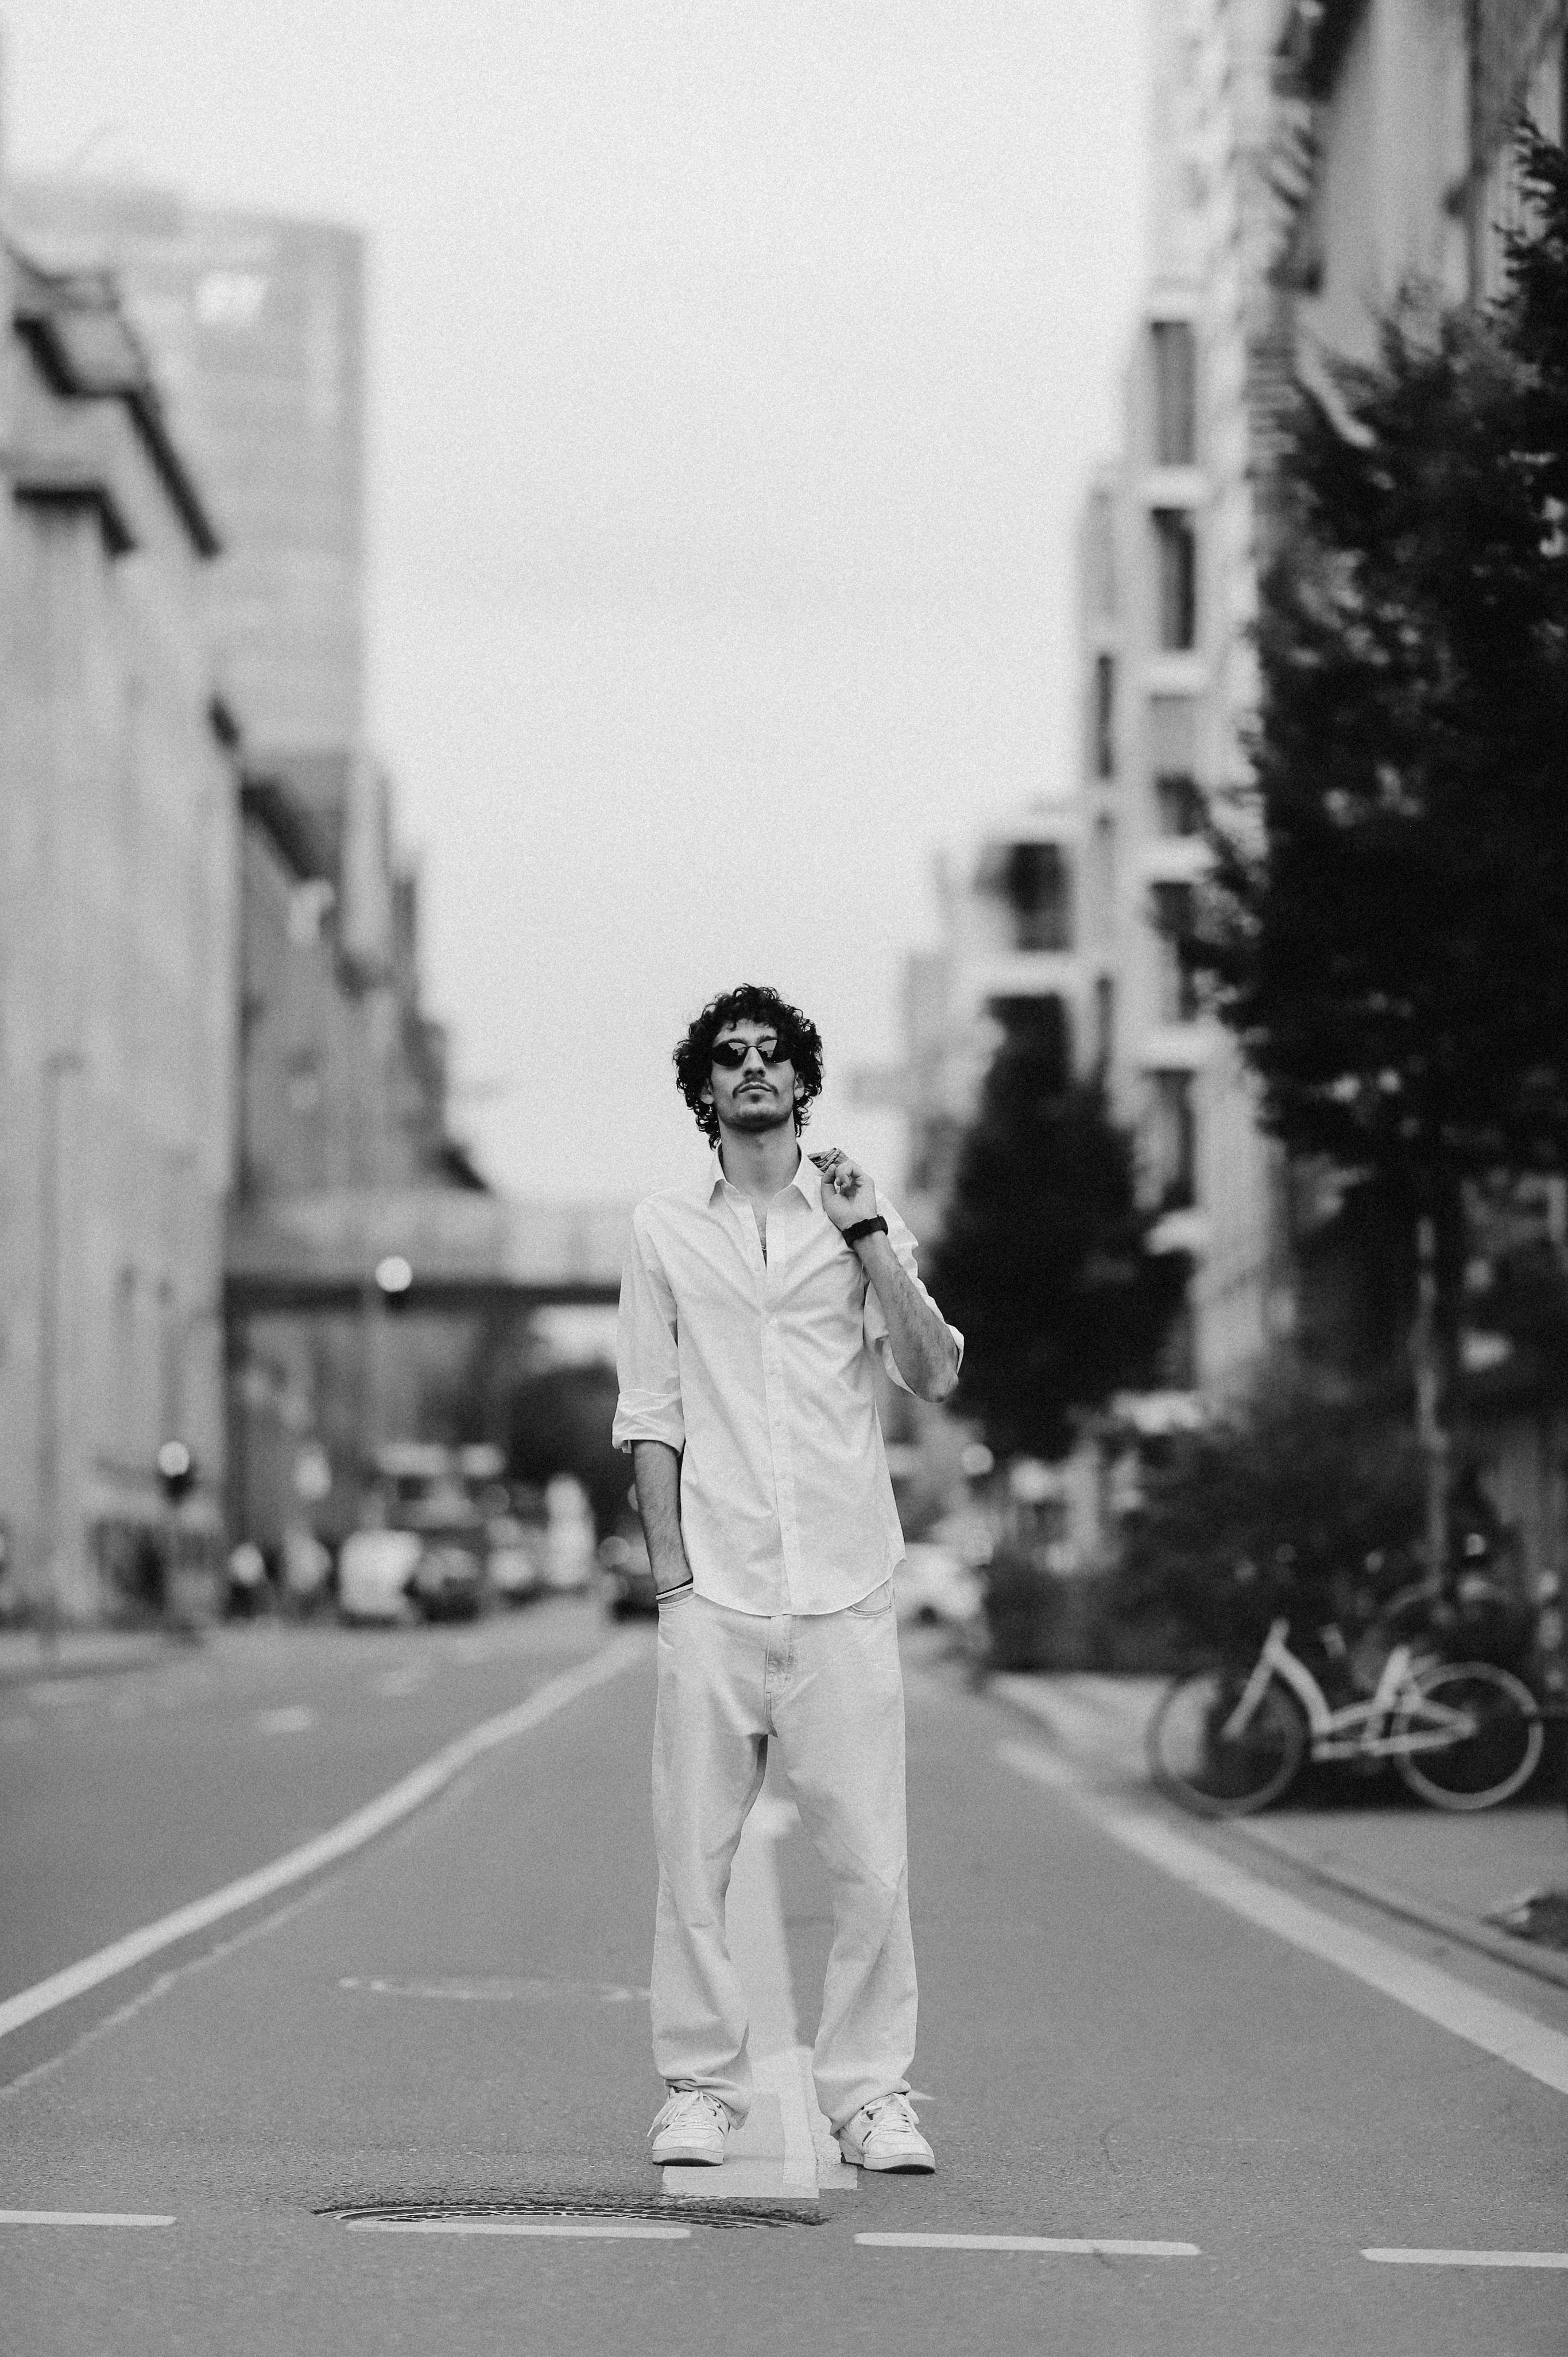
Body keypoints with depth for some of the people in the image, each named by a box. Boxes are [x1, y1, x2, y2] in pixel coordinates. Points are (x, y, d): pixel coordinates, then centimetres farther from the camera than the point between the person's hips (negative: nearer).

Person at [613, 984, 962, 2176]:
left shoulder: (860, 1217, 10)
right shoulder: (665, 1229, 11)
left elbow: (935, 1375, 0)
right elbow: (650, 1411, 9)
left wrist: (869, 1237, -7)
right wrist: (670, 1566, 0)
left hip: (844, 1589, 0)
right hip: (715, 1593, 0)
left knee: (872, 1861, -4)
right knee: (694, 1853, -2)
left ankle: (871, 2090, 3)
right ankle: (702, 2087, 7)